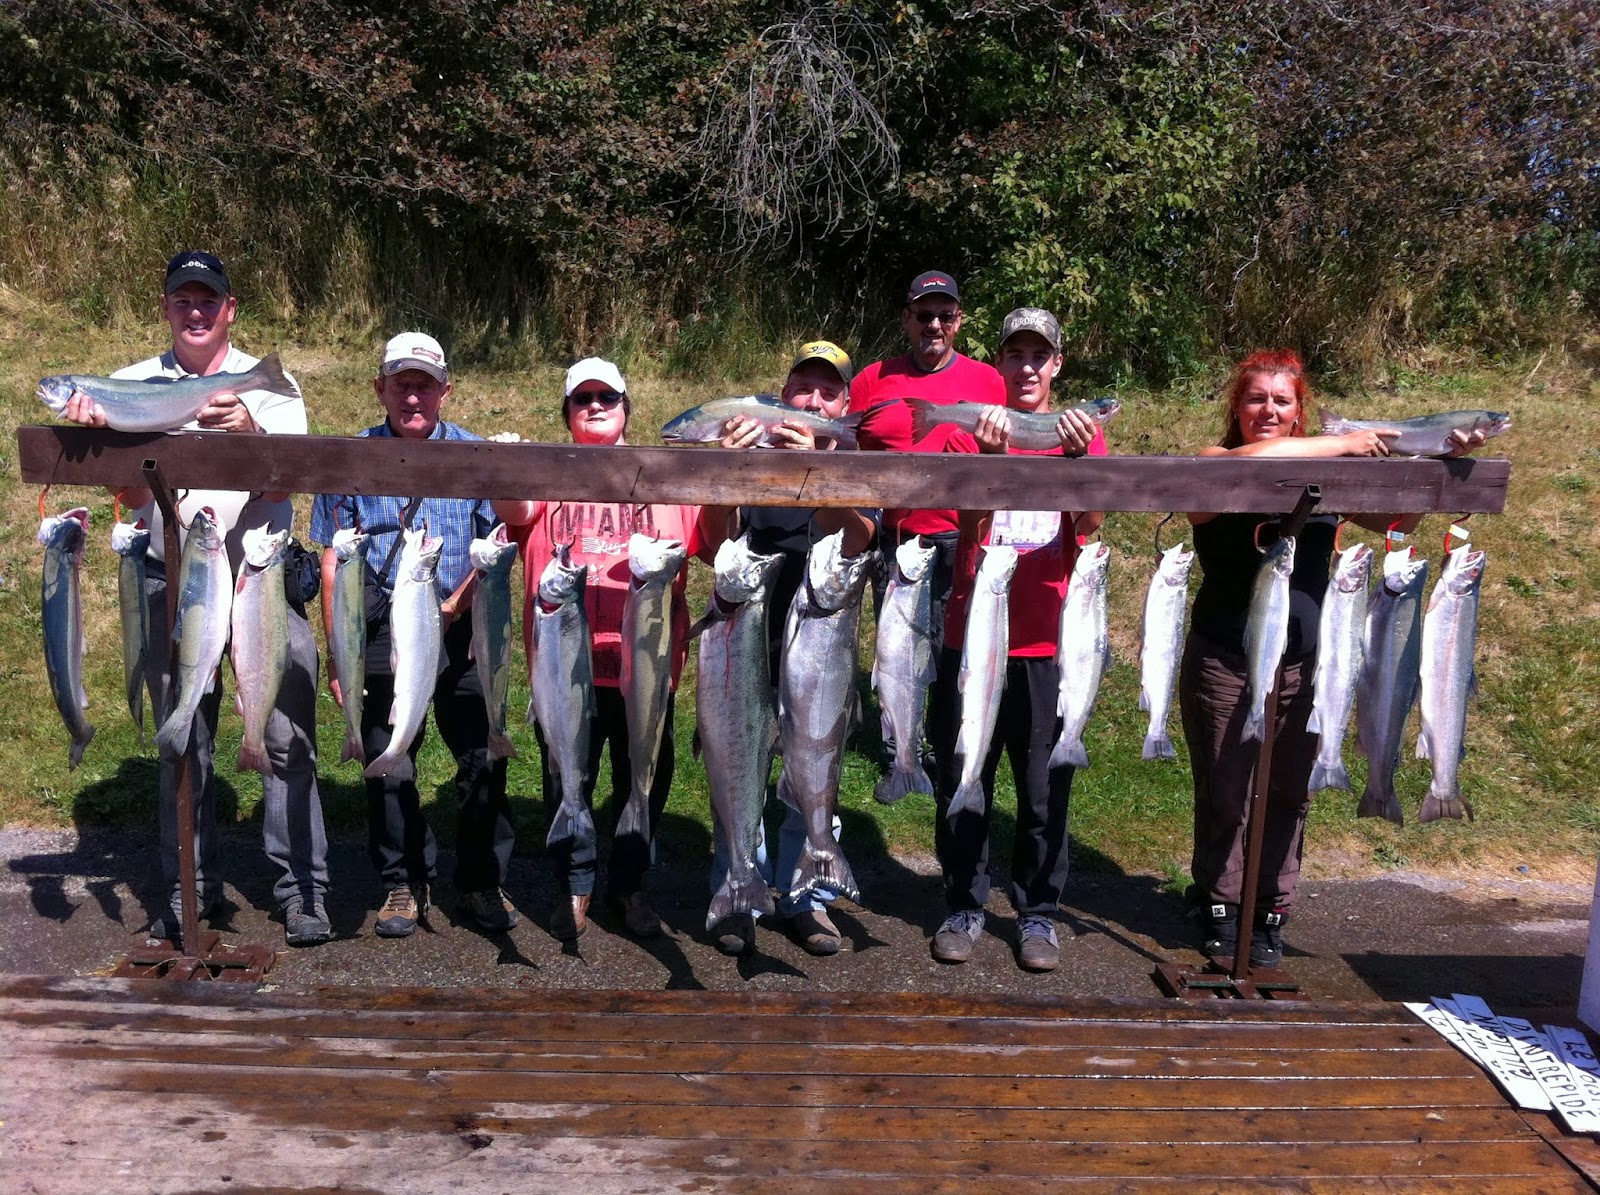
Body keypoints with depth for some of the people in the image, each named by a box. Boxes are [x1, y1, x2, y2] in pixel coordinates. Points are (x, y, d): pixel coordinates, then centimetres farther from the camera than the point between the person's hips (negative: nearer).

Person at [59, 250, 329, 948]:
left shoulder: (270, 383, 4)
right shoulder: (133, 385, 9)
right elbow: (132, 494, -1)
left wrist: (251, 436, -31)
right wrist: (97, 433, -20)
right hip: (172, 581, 2)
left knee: (288, 737, -4)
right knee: (181, 742, 10)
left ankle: (301, 889, 7)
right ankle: (190, 887, 24)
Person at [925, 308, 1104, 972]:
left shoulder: (1082, 432, 6)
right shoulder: (970, 430, 3)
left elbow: (1090, 522, -11)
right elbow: (970, 524, -11)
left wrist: (1078, 457, -28)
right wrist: (990, 457, -26)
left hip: (1049, 639, 0)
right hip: (973, 632, 0)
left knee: (1044, 787, 7)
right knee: (962, 779, 8)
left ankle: (1038, 911, 24)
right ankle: (965, 904, 24)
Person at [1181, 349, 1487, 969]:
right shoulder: (1216, 463, -5)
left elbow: (1398, 519, 4)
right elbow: (1249, 462, -28)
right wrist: (1340, 444, -23)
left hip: (1302, 667, 3)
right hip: (1223, 662, -3)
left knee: (1288, 796, 13)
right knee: (1222, 794, 8)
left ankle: (1270, 913, 29)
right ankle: (1217, 905, 28)